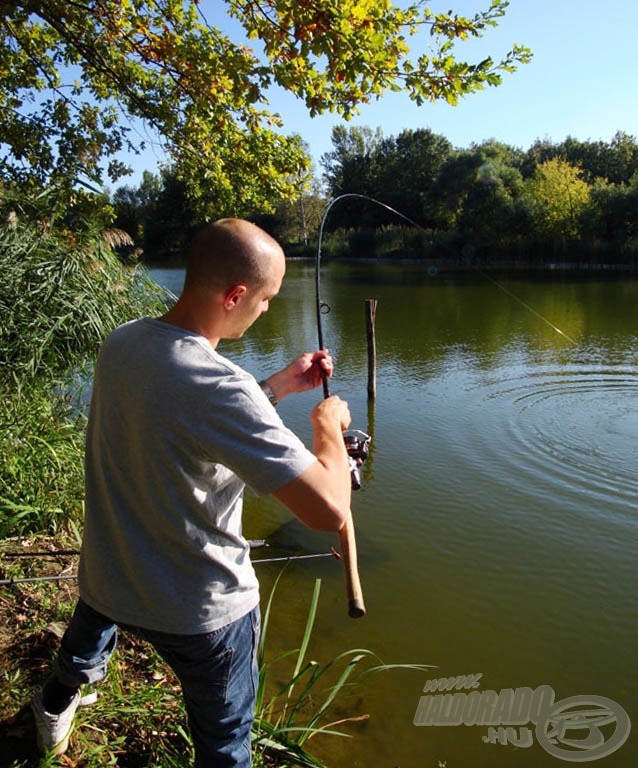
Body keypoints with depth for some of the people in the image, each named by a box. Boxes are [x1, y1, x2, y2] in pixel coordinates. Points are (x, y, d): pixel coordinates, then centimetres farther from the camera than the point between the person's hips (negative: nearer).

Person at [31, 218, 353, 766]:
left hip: (106, 576, 8)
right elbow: (329, 510, -34)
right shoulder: (220, 388, -34)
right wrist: (329, 423, -16)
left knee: (86, 644, 40)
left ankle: (56, 708, 72)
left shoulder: (121, 344, -9)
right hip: (199, 607, -7)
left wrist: (280, 384, 4)